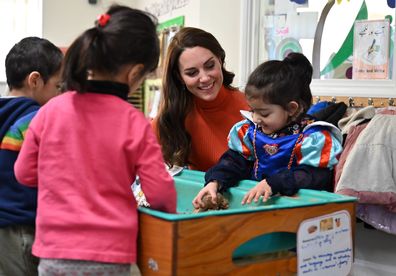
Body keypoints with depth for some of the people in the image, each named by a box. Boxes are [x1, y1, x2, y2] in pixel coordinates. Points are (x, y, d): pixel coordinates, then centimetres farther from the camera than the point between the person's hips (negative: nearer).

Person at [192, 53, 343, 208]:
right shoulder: (250, 129, 9)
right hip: (255, 200, 3)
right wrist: (215, 182, -11)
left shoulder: (313, 137, -10)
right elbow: (235, 160, 9)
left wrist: (273, 183, -29)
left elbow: (316, 177, -18)